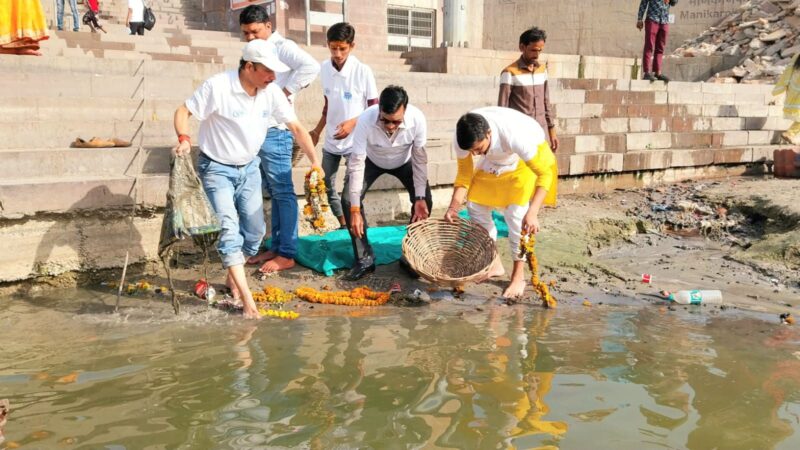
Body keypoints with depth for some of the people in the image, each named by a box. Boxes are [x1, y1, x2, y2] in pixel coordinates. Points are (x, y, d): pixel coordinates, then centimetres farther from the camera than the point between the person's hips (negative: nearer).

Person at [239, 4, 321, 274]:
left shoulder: (282, 47, -8)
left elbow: (311, 67, -25)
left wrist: (286, 91, -20)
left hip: (275, 131, -8)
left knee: (283, 193, -3)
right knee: (273, 193, 13)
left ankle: (287, 254, 2)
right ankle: (276, 247, 20)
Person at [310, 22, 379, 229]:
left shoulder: (363, 71, -14)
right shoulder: (324, 68, 0)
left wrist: (353, 122, -21)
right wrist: (317, 131, 12)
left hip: (355, 141, -5)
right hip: (330, 140, 6)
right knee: (326, 186, 12)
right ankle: (343, 225, 28)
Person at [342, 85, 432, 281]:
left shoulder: (417, 119, -37)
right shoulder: (365, 120, -39)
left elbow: (420, 159, -23)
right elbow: (356, 164, -34)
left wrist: (420, 198, -27)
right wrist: (355, 210, -35)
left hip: (403, 161, 1)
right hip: (371, 160, -1)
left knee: (425, 202, -15)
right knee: (348, 200, -19)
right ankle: (364, 259, -6)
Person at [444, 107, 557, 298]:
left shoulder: (515, 136, -43)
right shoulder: (462, 140, -28)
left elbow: (545, 174, -35)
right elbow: (464, 174, -12)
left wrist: (532, 212, -45)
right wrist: (454, 207, -25)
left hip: (528, 161, -5)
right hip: (494, 163, 5)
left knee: (516, 213, -19)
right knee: (475, 205, -3)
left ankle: (518, 276, -2)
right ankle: (494, 264, 15)